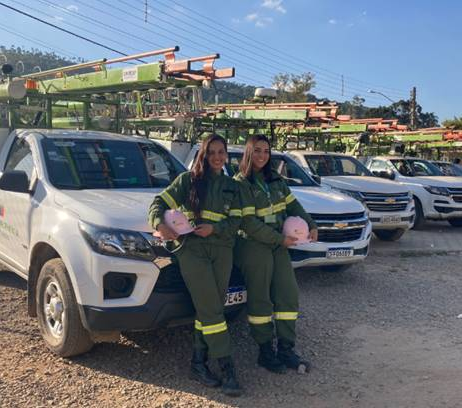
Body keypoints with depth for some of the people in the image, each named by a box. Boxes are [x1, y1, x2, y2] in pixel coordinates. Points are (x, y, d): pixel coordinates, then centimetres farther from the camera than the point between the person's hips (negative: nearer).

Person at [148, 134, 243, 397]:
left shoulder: (232, 187, 15)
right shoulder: (187, 180, 7)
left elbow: (236, 221, 6)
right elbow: (160, 202, 5)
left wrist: (214, 228, -12)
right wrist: (159, 224, -15)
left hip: (222, 251, 4)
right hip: (192, 249, -3)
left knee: (208, 309, 4)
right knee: (212, 309, -8)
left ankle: (199, 363, 15)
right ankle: (227, 367, -4)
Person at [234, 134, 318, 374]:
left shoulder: (275, 180, 12)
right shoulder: (240, 184, -10)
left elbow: (293, 205, 16)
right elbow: (248, 222, -16)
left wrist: (311, 226, 1)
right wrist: (280, 239, -16)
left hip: (279, 246, 7)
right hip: (254, 248, -7)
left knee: (288, 295, 5)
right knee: (260, 300, 1)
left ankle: (286, 350, 16)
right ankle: (265, 352, 14)